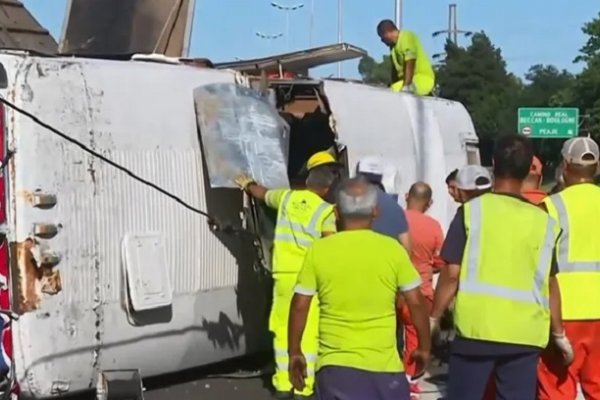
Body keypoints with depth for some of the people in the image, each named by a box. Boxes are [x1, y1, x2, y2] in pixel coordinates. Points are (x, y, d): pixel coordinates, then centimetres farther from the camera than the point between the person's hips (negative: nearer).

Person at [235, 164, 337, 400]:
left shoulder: (286, 197, 11)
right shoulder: (326, 210, -2)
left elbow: (263, 194, 32)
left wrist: (247, 185, 53)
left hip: (283, 274, 4)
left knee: (283, 329, 12)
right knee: (307, 332, -2)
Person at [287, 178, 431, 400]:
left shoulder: (318, 250, -2)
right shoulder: (392, 249, -3)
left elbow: (299, 306, 0)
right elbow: (416, 303, 0)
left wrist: (295, 352, 12)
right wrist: (424, 347, 14)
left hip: (335, 366, 0)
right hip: (383, 365, 0)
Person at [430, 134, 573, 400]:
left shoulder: (472, 210, -4)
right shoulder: (543, 221, 4)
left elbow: (451, 273, -6)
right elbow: (549, 282, 7)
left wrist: (433, 319, 5)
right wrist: (559, 333, 18)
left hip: (476, 328, -2)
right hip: (524, 334, 2)